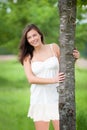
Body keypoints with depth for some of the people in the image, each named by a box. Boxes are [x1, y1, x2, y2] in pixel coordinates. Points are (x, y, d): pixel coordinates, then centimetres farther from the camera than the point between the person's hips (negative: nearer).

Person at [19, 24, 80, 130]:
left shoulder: (54, 48, 5)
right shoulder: (27, 57, 4)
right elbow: (31, 79, -8)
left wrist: (74, 58, -6)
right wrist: (52, 80, -20)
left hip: (56, 97, 0)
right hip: (39, 100, 1)